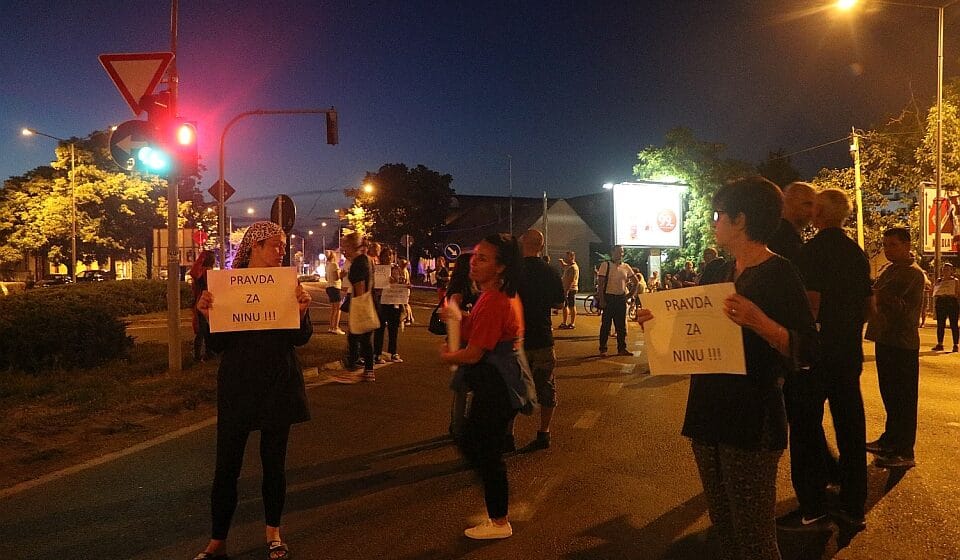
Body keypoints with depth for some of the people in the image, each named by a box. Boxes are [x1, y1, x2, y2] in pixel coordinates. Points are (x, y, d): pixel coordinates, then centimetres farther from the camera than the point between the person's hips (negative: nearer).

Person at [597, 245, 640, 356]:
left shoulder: (626, 267, 9)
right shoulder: (605, 265, -4)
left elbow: (636, 281, 18)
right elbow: (600, 283, -9)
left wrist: (631, 293, 8)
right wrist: (601, 300, -15)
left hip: (621, 298, 5)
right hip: (609, 298, -4)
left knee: (621, 326, 8)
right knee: (606, 324, 0)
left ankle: (622, 348, 15)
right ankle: (603, 349, 7)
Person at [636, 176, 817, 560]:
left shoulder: (779, 275, -11)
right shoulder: (716, 276, 12)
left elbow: (807, 351, -17)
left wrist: (760, 322, -33)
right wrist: (660, 320, 5)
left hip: (753, 422, -7)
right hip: (708, 415, 8)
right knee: (724, 528, 18)